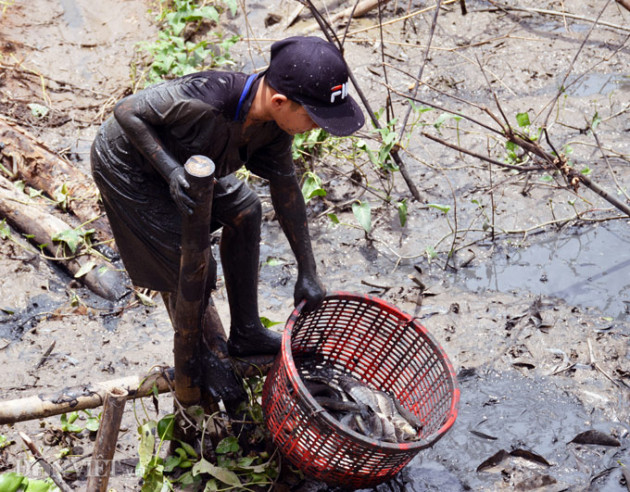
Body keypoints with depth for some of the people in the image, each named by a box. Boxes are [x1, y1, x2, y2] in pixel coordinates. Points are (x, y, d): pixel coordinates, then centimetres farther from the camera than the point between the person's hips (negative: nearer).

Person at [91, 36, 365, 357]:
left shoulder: (276, 117, -17)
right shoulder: (204, 100, -42)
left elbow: (286, 189, -4)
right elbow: (126, 111, -28)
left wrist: (308, 273, 0)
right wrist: (171, 171, -40)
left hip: (179, 158, 8)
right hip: (128, 165, -7)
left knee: (244, 212, 13)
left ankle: (246, 334, 29)